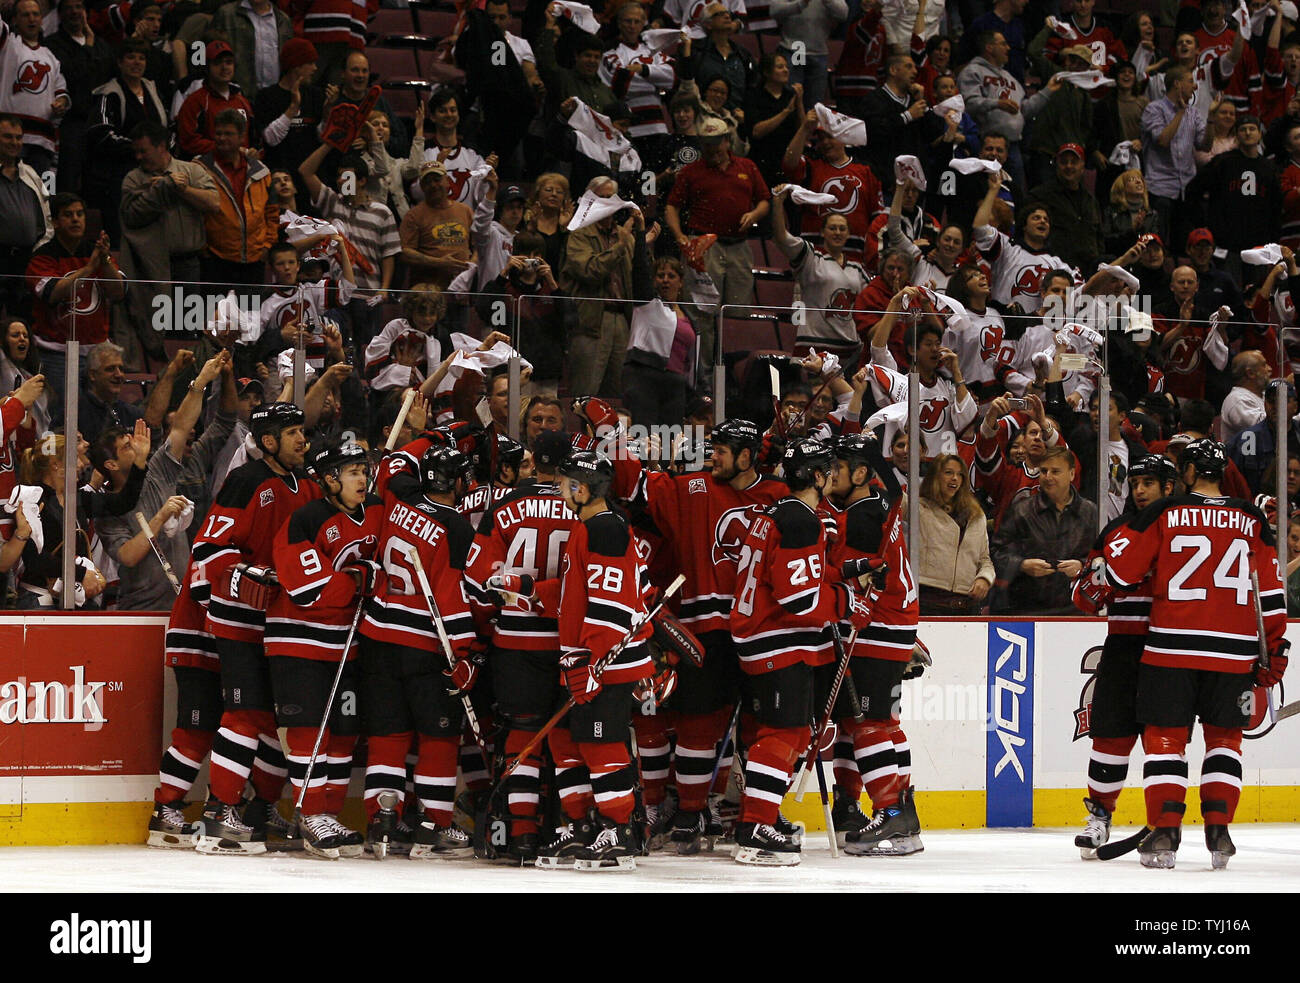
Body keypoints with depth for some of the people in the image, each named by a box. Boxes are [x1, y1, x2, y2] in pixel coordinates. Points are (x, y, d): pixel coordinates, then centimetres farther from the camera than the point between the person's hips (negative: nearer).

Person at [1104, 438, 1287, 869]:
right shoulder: (1252, 521, 8)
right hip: (1234, 652, 2)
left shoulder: (1163, 514, -2)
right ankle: (1218, 830, 5)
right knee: (1224, 737, 15)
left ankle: (1165, 832, -4)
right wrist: (1273, 650, 18)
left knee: (1165, 736, 5)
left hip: (1172, 647, -2)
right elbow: (1271, 593, 10)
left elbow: (1120, 570, 1)